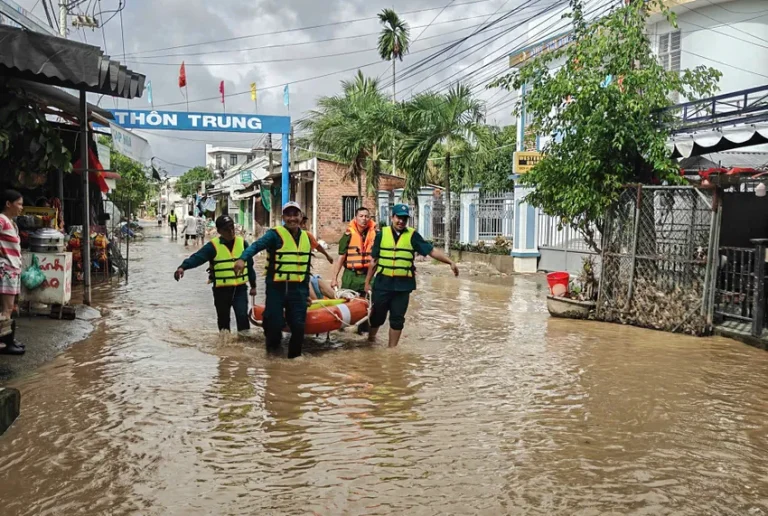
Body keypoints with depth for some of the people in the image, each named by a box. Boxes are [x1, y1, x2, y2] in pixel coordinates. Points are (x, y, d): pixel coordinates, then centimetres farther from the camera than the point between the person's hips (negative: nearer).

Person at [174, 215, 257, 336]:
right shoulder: (213, 246, -8)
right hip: (221, 289, -1)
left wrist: (253, 285, 14)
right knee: (223, 318, 12)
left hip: (240, 288, 1)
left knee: (242, 315, -11)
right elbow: (197, 257, -23)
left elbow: (250, 265, 11)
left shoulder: (242, 243, 2)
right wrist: (183, 267, -42)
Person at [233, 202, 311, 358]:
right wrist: (243, 259, -43)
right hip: (276, 287, -4)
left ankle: (294, 356, 20)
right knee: (275, 324, -3)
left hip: (297, 288, 4)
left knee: (298, 326, 1)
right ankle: (272, 354, 24)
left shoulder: (306, 237, 12)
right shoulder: (275, 234, -7)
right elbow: (257, 245, -24)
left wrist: (306, 288, 17)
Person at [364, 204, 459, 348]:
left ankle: (392, 348, 20)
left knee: (397, 318, 6)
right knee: (377, 315, 9)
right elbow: (374, 261, 7)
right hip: (383, 282, 0)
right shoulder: (382, 234, 3)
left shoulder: (412, 235, 1)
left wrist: (450, 262, -13)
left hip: (403, 284, 0)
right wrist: (367, 282, 8)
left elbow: (431, 250, -3)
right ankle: (370, 340, 34)